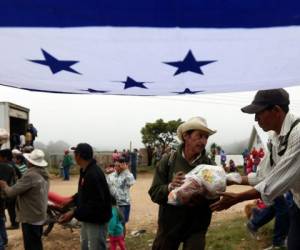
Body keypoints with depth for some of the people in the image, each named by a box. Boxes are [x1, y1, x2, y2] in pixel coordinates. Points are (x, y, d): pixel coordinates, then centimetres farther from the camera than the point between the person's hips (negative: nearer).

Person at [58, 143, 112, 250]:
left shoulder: (93, 174, -29)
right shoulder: (85, 171, 5)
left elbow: (96, 203, -32)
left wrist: (74, 213, -32)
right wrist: (73, 198, 10)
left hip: (96, 220, -10)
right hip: (87, 218, 10)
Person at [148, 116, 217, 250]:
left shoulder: (210, 165, -9)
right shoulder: (168, 161, -10)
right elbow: (154, 193, -8)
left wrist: (203, 199, -28)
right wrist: (169, 187, -28)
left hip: (196, 226, -1)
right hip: (169, 224, 1)